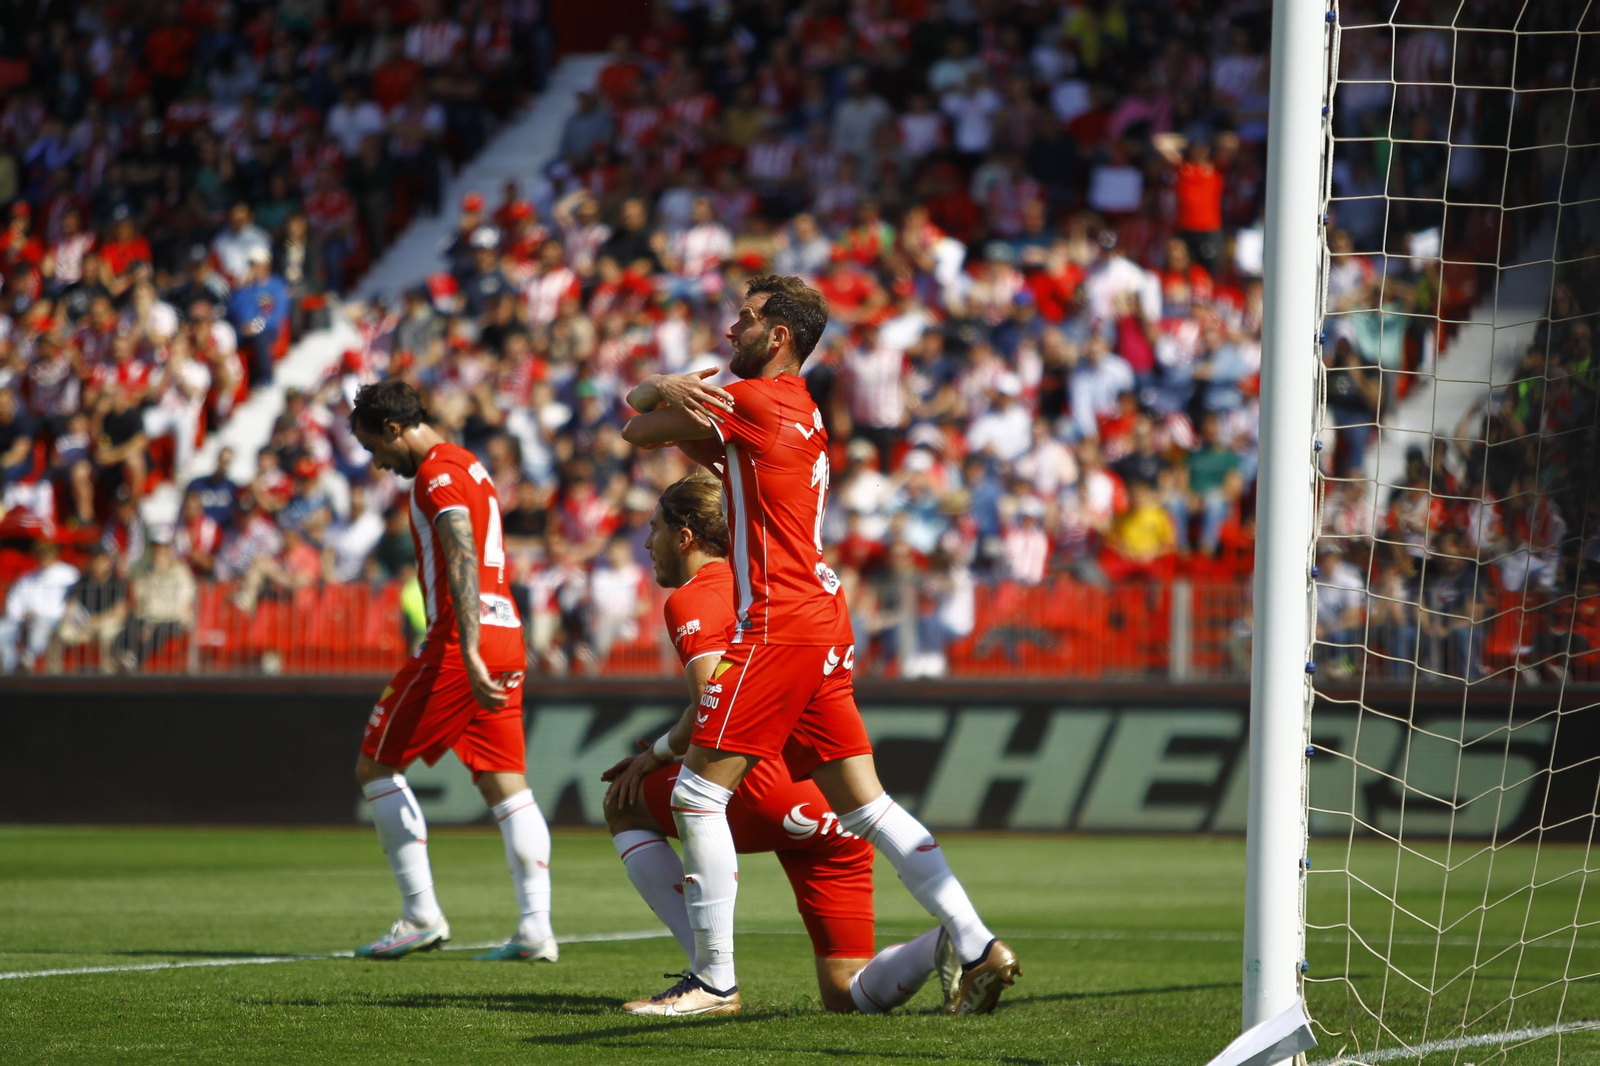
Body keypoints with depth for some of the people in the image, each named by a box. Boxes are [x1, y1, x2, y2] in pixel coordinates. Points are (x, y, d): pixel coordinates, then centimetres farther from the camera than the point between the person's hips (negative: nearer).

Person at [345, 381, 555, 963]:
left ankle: (422, 915, -1)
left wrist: (469, 654, -28)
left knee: (376, 766, 2)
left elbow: (463, 562, -21)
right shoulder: (469, 465, 21)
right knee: (506, 783, 5)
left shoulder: (437, 473, -9)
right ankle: (536, 928, -4)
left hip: (463, 638, -9)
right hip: (507, 635, 9)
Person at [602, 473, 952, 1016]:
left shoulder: (692, 598, 0)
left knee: (623, 805, 17)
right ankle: (952, 942, -19)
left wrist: (657, 752, 5)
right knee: (846, 996, 10)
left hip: (774, 788, -8)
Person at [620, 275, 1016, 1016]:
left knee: (698, 794, -5)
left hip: (779, 625, -10)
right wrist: (666, 390, 6)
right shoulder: (798, 409, 20)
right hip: (824, 623, 10)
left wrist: (658, 398, 15)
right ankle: (977, 948, 2)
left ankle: (714, 981, -3)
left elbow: (638, 430, -3)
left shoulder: (756, 399, -9)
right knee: (865, 806, 7)